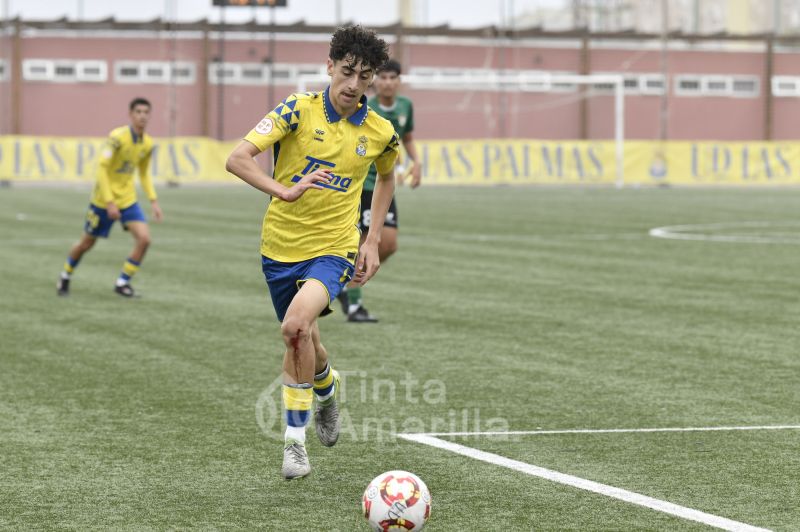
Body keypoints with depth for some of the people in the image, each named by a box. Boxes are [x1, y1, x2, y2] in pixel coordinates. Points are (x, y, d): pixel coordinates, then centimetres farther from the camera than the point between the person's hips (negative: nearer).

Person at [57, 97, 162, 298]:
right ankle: (65, 277, 35)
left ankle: (122, 282, 1)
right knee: (87, 243, 9)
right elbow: (102, 167, -22)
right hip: (103, 199, -5)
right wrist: (110, 202, -26)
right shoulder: (117, 137, -21)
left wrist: (153, 201, 6)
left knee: (144, 238, -14)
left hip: (128, 199, 5)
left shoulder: (148, 144, 0)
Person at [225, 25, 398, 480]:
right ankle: (327, 389, 49)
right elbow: (237, 159, -18)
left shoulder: (380, 132, -3)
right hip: (281, 243, 1)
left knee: (296, 326, -26)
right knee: (305, 341, 13)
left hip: (334, 247, -1)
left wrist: (373, 240, 12)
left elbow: (387, 177, 20)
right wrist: (285, 191, -34)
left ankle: (295, 438, -15)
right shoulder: (300, 110, -10)